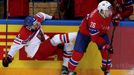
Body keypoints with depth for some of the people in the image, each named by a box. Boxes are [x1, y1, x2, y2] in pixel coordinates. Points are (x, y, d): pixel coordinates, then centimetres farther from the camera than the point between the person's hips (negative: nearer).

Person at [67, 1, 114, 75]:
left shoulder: (108, 13, -23)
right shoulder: (94, 19, -42)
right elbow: (95, 38, -35)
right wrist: (105, 44, -37)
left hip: (101, 32, 6)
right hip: (85, 32, -6)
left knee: (107, 51, -8)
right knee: (78, 52, -9)